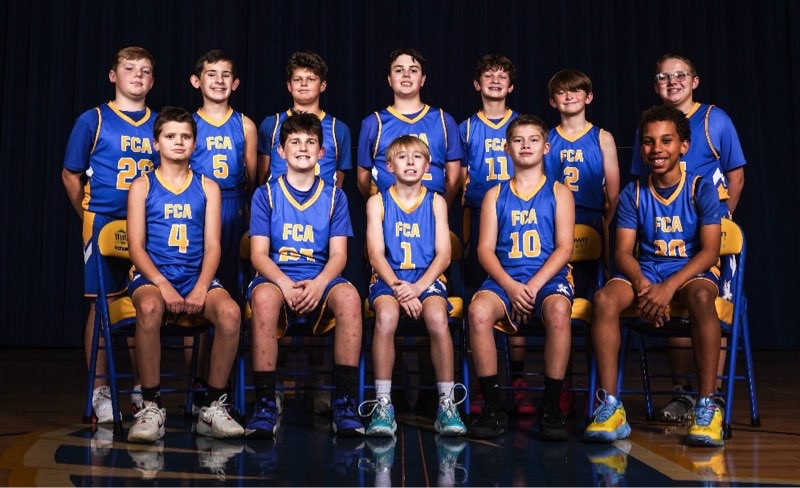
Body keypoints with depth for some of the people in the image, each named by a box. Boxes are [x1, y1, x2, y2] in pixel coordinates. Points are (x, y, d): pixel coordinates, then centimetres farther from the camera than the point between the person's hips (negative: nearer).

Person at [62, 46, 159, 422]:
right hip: (104, 224, -3)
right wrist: (90, 217, 6)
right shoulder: (93, 120, 2)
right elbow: (70, 175, 7)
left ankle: (142, 390, 17)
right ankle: (99, 392, 8)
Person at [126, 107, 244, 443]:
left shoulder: (207, 187, 14)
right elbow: (136, 246, 0)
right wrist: (163, 286, -16)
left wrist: (201, 289, -13)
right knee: (149, 307, -38)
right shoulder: (142, 186, 10)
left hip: (197, 276, 2)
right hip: (152, 275, -1)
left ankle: (213, 407, -18)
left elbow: (212, 246, 4)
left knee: (230, 311, -31)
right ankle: (151, 407, -25)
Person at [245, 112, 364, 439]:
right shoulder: (266, 195, 10)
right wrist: (286, 284, -20)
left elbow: (338, 254, 4)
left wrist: (318, 284, -18)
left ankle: (345, 402, -27)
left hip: (319, 282, 1)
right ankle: (265, 403, -30)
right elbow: (258, 254, 0)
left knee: (349, 296, -33)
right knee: (264, 296, -37)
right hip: (276, 279, -1)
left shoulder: (334, 197, 13)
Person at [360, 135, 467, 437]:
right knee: (386, 316, -34)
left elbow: (443, 255, 2)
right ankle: (383, 404, -27)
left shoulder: (436, 202, 11)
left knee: (437, 317, -33)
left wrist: (418, 287, -14)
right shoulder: (378, 202, 9)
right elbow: (376, 254, 0)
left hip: (427, 278, 0)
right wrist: (398, 287, -16)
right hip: (388, 278, 0)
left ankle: (447, 403, -23)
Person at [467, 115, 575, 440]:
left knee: (558, 310, -37)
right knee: (478, 309, -32)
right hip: (504, 280, 1)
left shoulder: (558, 193, 12)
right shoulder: (495, 195, 16)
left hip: (548, 279, -1)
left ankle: (551, 407, -25)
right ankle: (493, 407, -22)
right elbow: (485, 249, 6)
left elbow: (564, 248, 1)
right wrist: (510, 286, -12)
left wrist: (534, 286, -13)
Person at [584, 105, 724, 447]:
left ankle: (708, 407, -32)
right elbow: (624, 252, 0)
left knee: (700, 297, -39)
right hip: (645, 273, 2)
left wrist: (669, 287, -24)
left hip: (691, 273, -2)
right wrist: (642, 284, -22)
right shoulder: (633, 194, 5)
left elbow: (710, 250, -10)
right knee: (604, 298, -30)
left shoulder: (701, 189, -2)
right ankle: (610, 408, -28)